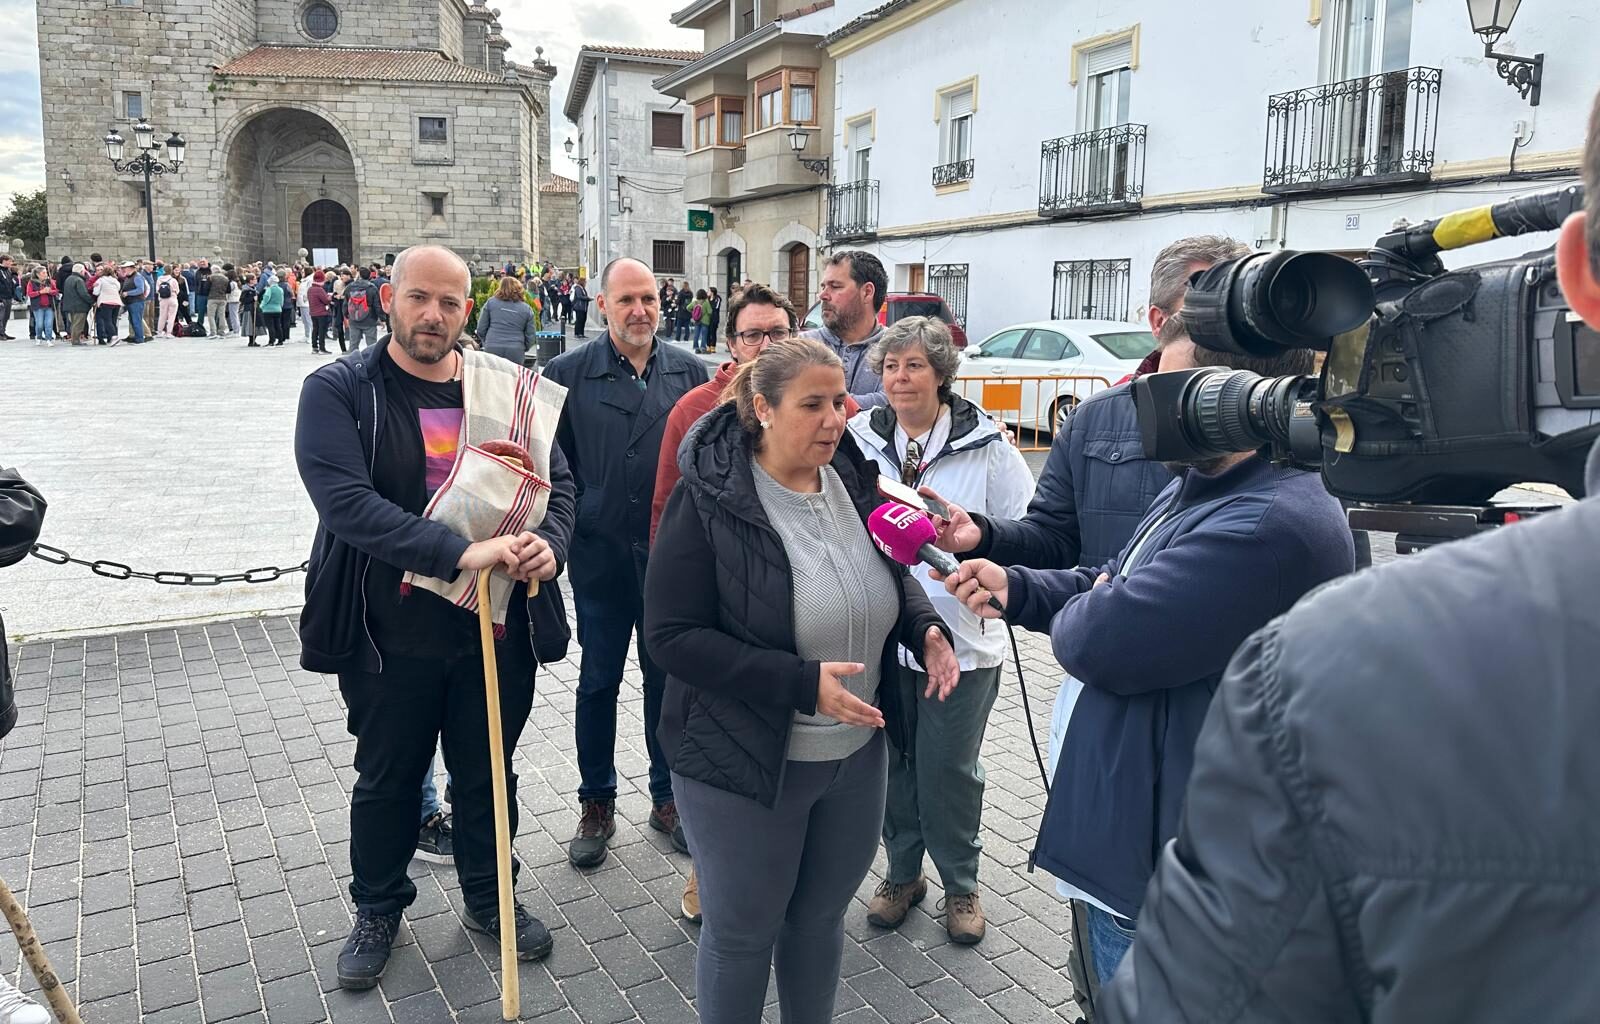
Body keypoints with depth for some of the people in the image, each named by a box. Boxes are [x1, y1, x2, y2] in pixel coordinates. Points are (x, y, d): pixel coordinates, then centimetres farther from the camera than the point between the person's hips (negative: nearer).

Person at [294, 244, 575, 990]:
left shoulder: (508, 391, 1)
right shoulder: (338, 391, -9)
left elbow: (557, 482, 1)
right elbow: (346, 500, -23)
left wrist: (549, 544, -22)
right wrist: (460, 553, -33)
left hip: (494, 630, 2)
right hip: (390, 635, -2)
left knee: (487, 775, 19)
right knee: (387, 781, 18)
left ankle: (489, 897, 42)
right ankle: (378, 911, 42)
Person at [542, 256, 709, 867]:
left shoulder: (689, 371, 3)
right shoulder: (568, 373, -3)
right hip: (600, 555, -1)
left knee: (668, 676, 12)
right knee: (598, 680, 10)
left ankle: (668, 797, 29)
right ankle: (597, 805, 26)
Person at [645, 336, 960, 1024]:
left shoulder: (855, 480, -1)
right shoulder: (708, 500, -18)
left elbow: (895, 574, 14)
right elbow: (672, 635, -21)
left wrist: (926, 628, -9)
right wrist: (803, 682, -28)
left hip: (858, 755, 5)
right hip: (746, 761, -5)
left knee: (821, 916, 23)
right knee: (741, 932, 14)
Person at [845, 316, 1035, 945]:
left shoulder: (985, 444, -6)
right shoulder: (860, 438, 0)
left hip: (958, 639, -2)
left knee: (949, 768, 8)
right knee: (890, 762, 15)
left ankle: (961, 884, 31)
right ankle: (902, 873, 37)